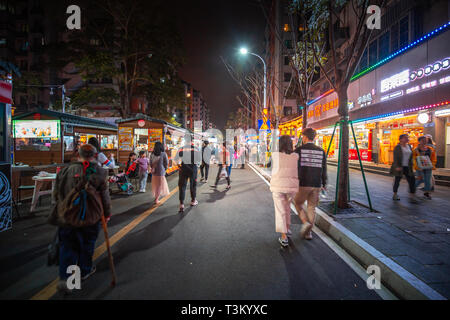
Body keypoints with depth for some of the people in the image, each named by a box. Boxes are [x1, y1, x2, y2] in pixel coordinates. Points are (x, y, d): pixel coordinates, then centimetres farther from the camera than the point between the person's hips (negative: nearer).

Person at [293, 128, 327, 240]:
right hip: (316, 185, 4)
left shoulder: (299, 150, -8)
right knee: (312, 208, 14)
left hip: (303, 184, -3)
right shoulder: (321, 151, 4)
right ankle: (308, 233, 18)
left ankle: (305, 223, -1)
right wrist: (324, 184, 16)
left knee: (298, 203, 18)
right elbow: (324, 170, 6)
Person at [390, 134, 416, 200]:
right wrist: (397, 166, -19)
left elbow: (411, 157, 17)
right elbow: (395, 158, -11)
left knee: (412, 180, 0)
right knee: (397, 180, 4)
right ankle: (395, 195, 17)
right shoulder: (397, 147, -6)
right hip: (399, 167, -6)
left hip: (407, 167, 6)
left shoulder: (409, 146, 13)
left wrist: (411, 166, 11)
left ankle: (412, 195, 7)